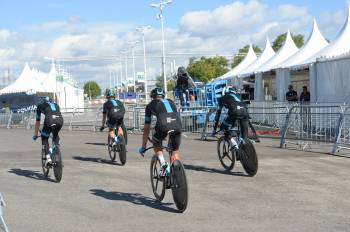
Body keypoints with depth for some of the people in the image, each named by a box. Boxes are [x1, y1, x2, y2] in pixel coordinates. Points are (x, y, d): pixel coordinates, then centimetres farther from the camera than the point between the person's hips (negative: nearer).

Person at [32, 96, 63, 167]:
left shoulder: (40, 105, 29)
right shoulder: (55, 104, 37)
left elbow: (37, 123, 33)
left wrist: (35, 135, 44)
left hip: (49, 120, -3)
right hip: (60, 120, 3)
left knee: (44, 139, 19)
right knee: (56, 136, 33)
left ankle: (48, 157, 1)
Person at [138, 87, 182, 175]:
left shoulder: (150, 105, 28)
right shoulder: (170, 102, 35)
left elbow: (146, 128, 31)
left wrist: (143, 147, 38)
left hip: (163, 125, -2)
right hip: (177, 124, 2)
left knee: (156, 144, 26)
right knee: (175, 151, 20)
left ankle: (163, 164, 6)